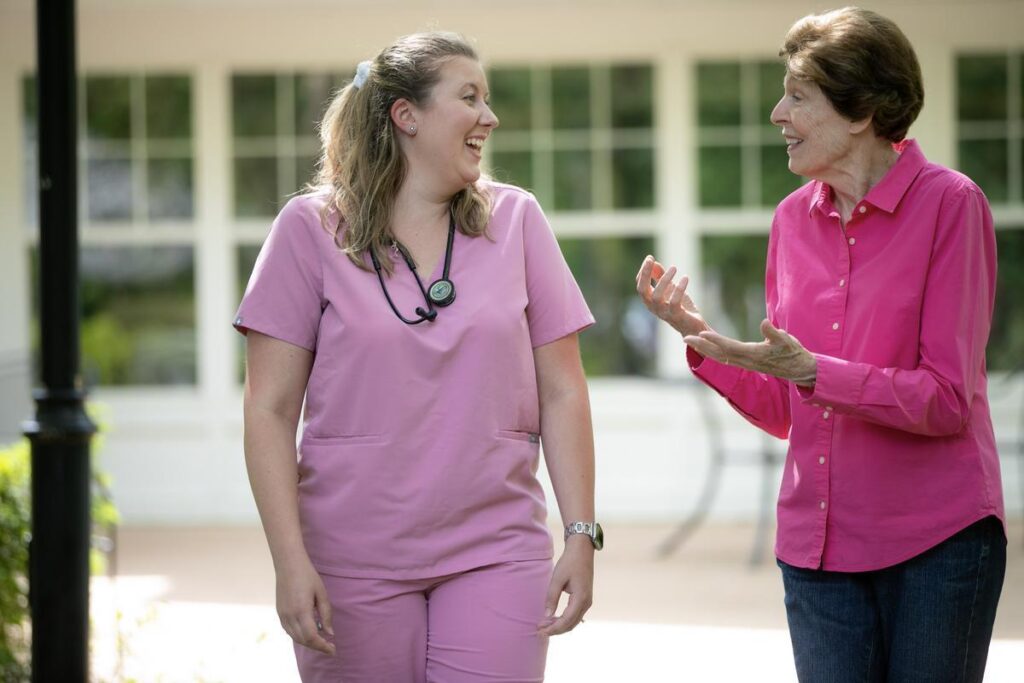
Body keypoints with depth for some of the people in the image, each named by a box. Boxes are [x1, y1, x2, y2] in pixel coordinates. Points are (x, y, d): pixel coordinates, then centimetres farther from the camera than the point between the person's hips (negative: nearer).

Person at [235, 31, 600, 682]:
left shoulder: (515, 220, 6)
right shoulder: (311, 228, 0)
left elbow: (561, 393, 6)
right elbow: (270, 410, -3)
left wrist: (581, 534, 0)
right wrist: (291, 561, -11)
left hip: (495, 555, 1)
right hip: (354, 564, -1)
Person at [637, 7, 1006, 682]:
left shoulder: (949, 203, -8)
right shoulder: (795, 218, 8)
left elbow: (947, 400, -13)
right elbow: (784, 411, 11)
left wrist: (810, 371, -23)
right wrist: (698, 335, -2)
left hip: (938, 539, -5)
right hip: (818, 543, 5)